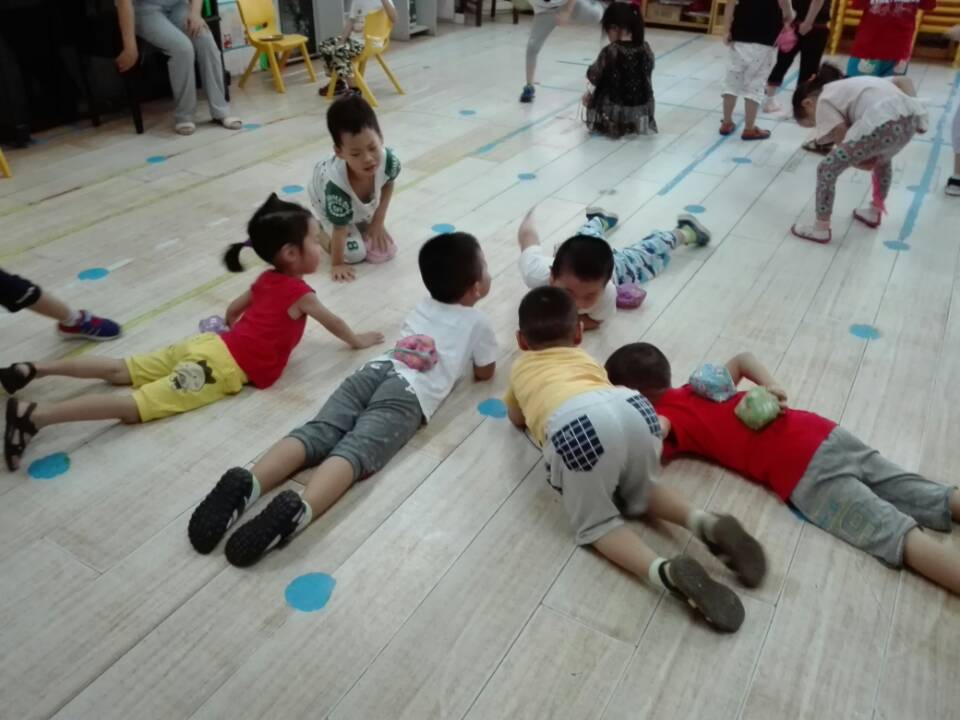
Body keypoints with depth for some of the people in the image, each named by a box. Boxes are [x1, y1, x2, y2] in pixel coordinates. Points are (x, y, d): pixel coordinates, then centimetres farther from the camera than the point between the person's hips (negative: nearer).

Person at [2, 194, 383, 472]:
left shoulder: (267, 279, 18)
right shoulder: (299, 292, -7)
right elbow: (334, 323, 7)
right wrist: (358, 340, 24)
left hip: (209, 345, 9)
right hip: (221, 367, -9)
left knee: (121, 370, 15)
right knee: (136, 406, -18)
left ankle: (34, 369, 14)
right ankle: (35, 416, -26)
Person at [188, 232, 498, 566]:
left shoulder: (424, 304, 35)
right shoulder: (478, 322, 20)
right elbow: (485, 374, 30)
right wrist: (472, 356, 48)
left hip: (377, 368, 5)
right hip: (411, 391, -4)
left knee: (316, 433, -13)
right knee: (355, 450, -24)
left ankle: (247, 483, -38)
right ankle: (298, 510, -50)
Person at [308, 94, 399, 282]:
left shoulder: (388, 160, -37)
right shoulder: (336, 185, -46)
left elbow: (388, 184, -10)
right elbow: (339, 229, -31)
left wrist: (378, 221, -8)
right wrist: (336, 264, -22)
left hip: (364, 207, 4)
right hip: (326, 200, -4)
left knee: (385, 252, -1)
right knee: (354, 253, -12)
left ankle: (361, 223, 26)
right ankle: (319, 230, 15)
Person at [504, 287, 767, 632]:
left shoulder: (521, 367, 36)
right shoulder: (585, 359, 40)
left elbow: (516, 419, 51)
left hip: (575, 427, -4)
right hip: (634, 407, 4)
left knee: (596, 523, 15)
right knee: (641, 493, 31)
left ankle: (666, 571, -11)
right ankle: (706, 523, 5)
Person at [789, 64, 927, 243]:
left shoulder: (823, 101, 16)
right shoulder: (851, 85, 37)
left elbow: (844, 140, 7)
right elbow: (904, 81, 32)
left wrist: (860, 160, 21)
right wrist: (909, 108, 21)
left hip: (884, 122, -8)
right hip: (911, 117, 8)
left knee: (826, 169, 6)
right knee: (882, 160, 39)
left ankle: (821, 229, 14)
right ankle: (874, 212, 53)